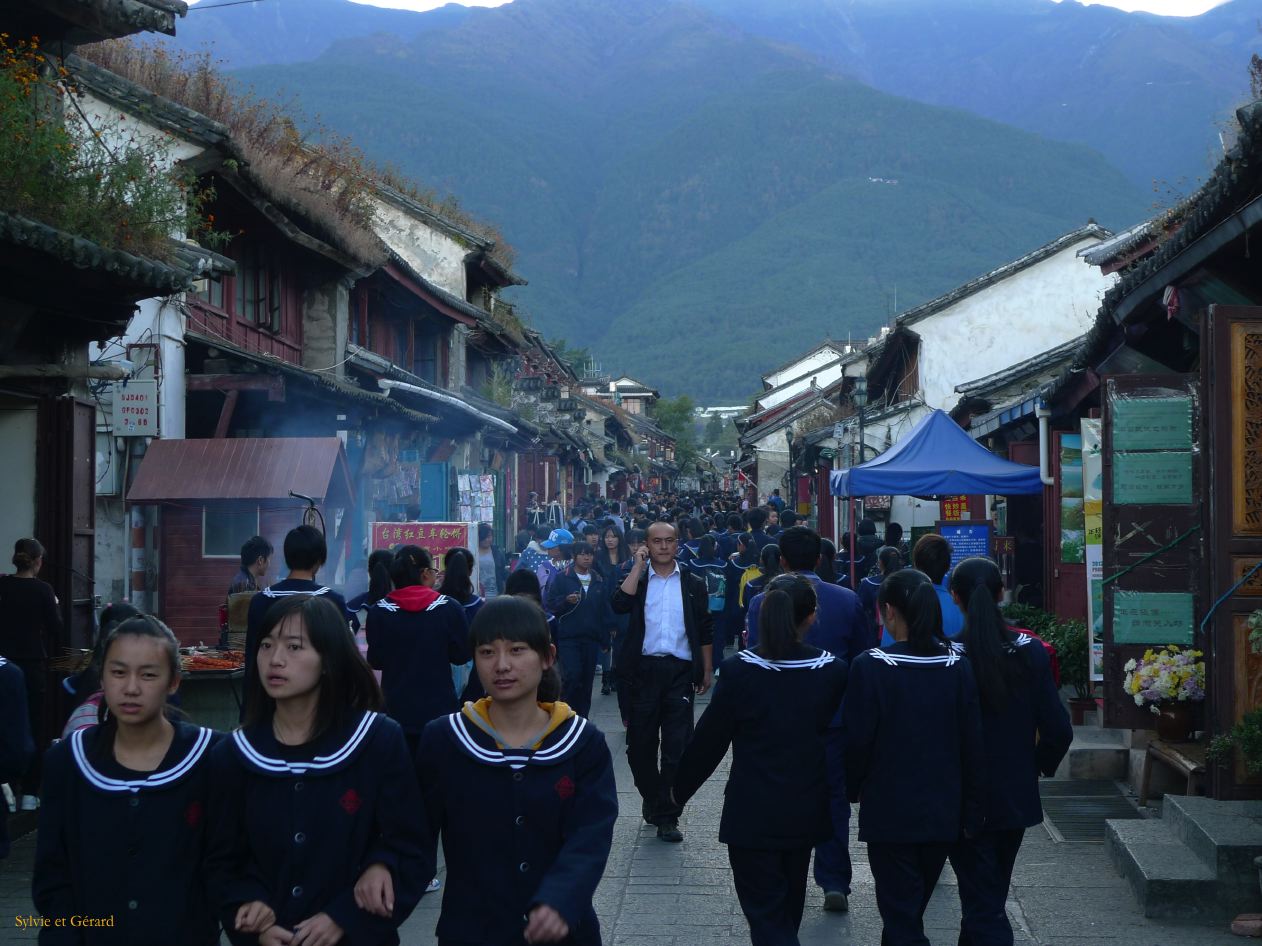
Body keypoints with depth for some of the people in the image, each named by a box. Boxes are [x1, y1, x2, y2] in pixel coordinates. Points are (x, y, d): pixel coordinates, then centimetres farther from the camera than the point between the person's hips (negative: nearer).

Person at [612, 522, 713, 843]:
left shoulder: (693, 585, 10)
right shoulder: (637, 580, 8)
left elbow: (705, 630, 14)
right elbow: (619, 605, -14)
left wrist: (707, 670, 9)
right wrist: (638, 566, -9)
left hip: (680, 671, 0)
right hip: (644, 669, 0)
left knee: (677, 747, -3)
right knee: (640, 744, 8)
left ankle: (667, 816, 3)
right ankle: (652, 799, 28)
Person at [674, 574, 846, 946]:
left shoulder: (738, 669, -16)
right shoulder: (833, 671, -9)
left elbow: (708, 740, -9)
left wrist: (680, 789, 5)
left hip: (752, 813, -3)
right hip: (807, 810, 4)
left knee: (767, 916, 2)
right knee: (788, 905, 23)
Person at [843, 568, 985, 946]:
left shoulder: (870, 666, -16)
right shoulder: (958, 666, -4)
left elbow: (857, 741, -12)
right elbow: (973, 745, -1)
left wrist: (852, 788, 7)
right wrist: (972, 812, 7)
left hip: (890, 814, -4)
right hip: (944, 813, 5)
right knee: (911, 911, 23)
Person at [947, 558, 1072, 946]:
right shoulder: (1031, 652, -6)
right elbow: (1058, 730, -6)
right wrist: (1037, 767, 11)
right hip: (1017, 797, 4)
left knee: (982, 906, 2)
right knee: (989, 899, 23)